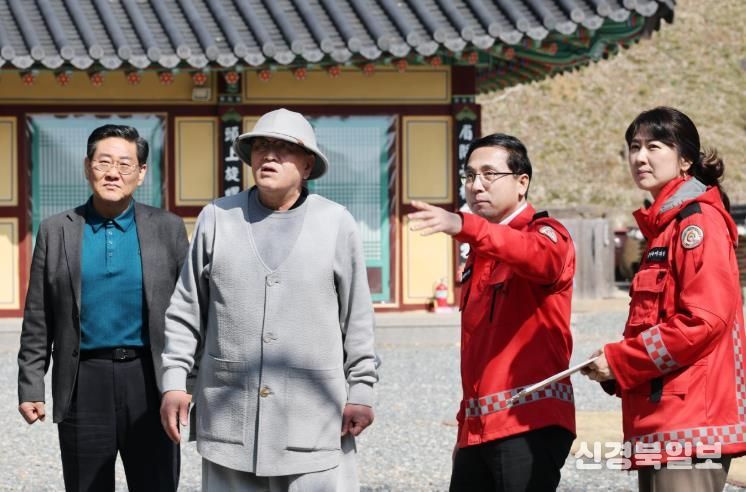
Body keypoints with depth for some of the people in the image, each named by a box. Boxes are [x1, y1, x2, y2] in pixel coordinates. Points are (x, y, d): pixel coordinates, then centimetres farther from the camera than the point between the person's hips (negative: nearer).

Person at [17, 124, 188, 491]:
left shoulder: (168, 228, 5)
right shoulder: (56, 231, 6)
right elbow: (38, 321, 7)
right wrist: (31, 386, 2)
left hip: (149, 380, 0)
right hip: (84, 382, 0)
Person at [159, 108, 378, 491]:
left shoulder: (337, 224, 3)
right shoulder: (217, 218, 6)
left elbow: (357, 318, 6)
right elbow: (185, 311, 9)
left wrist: (361, 391, 2)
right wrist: (173, 381, 3)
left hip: (313, 423, -1)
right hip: (229, 417, 1)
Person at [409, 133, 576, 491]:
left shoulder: (546, 233, -2)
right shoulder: (479, 254, 22)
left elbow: (541, 256, -29)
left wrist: (464, 226, -44)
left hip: (530, 425, -7)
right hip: (478, 430, 8)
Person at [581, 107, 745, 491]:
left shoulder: (699, 219, -9)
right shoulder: (664, 226, 20)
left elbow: (705, 319, -19)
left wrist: (620, 361, -12)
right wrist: (617, 365, 6)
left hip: (690, 424, -10)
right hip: (660, 423, 10)